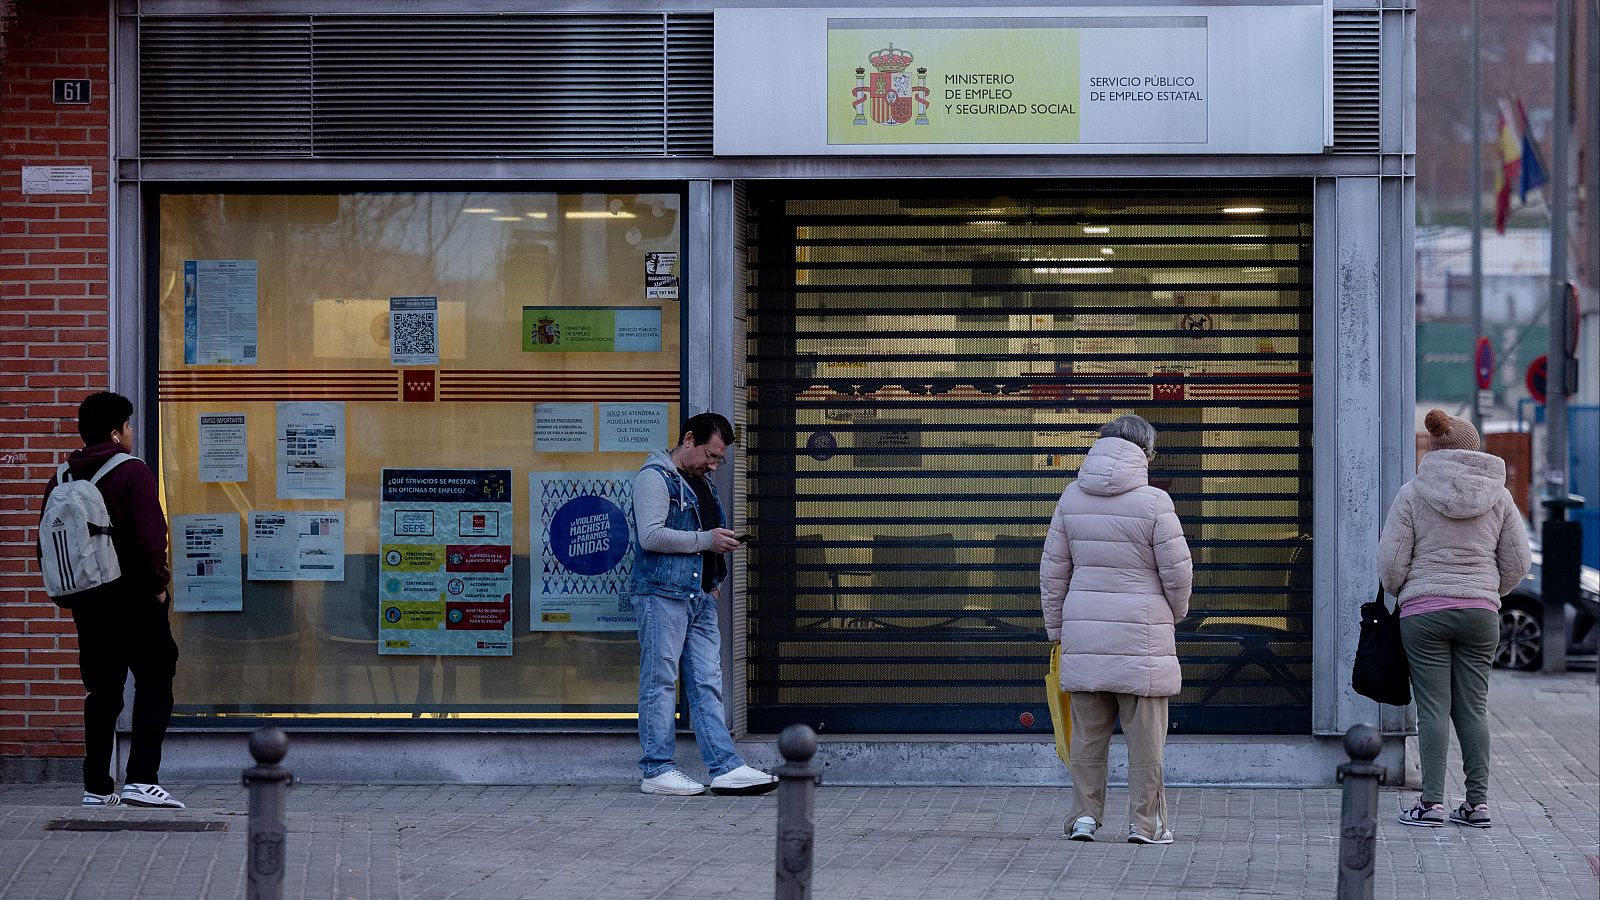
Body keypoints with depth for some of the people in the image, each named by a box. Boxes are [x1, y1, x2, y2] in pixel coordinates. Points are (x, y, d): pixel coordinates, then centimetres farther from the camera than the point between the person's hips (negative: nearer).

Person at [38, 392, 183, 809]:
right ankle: (141, 779, -14)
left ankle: (96, 787, 12)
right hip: (133, 598, -6)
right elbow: (151, 535, -18)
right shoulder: (132, 473, -10)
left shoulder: (61, 480, 8)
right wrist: (157, 581, -6)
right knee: (154, 683, -2)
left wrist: (69, 589, 16)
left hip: (86, 602, 6)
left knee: (102, 692, 13)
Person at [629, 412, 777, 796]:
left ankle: (726, 767, 2)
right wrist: (705, 540, -14)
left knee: (708, 682, 5)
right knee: (660, 682, -4)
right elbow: (651, 535, -18)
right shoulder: (654, 477, -6)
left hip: (700, 597, 9)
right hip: (661, 594, -9)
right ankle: (656, 771, -1)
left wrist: (715, 580, 18)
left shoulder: (702, 484, 22)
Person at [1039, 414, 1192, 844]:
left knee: (1088, 730, 10)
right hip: (1141, 632, -4)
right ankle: (1145, 822, 5)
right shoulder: (1153, 502, -9)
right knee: (1144, 733, 3)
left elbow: (1053, 568, 8)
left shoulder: (1073, 497, 5)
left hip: (1084, 631, 4)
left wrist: (1056, 627, 16)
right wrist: (1176, 612, 13)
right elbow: (1177, 569, -7)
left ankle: (1084, 816, 11)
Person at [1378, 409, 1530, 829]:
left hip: (1424, 611, -2)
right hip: (1481, 613, 2)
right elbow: (1518, 561, 7)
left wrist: (1398, 592, 15)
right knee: (1473, 707, 8)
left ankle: (1432, 802, -3)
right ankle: (1478, 802, 8)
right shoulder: (1498, 495, 3)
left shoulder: (1413, 493, -4)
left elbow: (1390, 561, -5)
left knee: (1433, 707, -1)